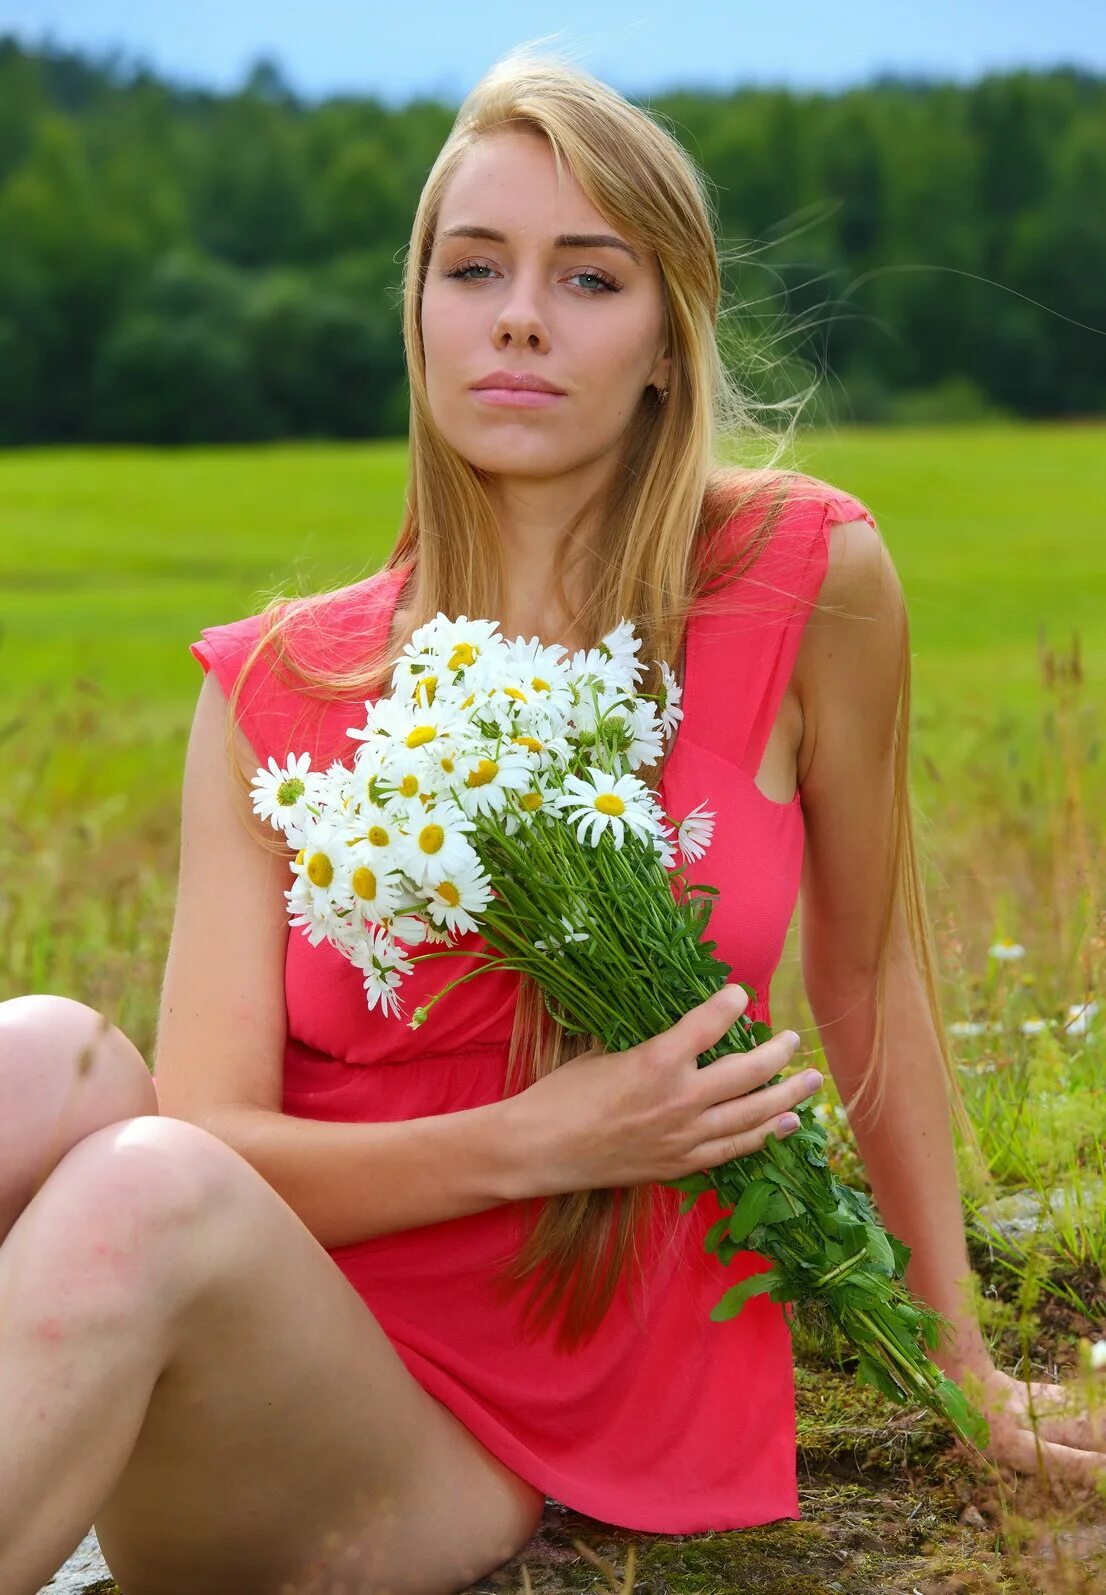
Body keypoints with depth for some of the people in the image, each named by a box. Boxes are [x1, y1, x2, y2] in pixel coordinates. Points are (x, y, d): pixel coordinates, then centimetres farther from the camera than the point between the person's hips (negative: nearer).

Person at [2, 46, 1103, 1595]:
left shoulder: (806, 581, -4)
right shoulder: (274, 696, 0)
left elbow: (870, 962, 10)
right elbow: (213, 1135, -5)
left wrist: (965, 1366, 17)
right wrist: (536, 1141, -20)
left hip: (479, 1454, -1)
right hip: (275, 1351, 2)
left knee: (141, 1195, -34)